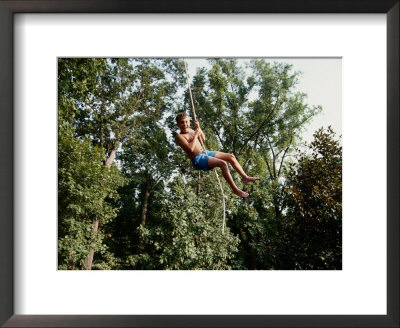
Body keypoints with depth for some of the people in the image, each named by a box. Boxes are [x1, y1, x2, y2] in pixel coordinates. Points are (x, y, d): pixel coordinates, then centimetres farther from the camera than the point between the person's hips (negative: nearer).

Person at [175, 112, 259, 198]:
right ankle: (235, 189, -20)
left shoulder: (190, 130, 13)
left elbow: (203, 139, 23)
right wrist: (195, 135, -15)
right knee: (222, 163, -29)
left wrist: (198, 128, 9)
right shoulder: (179, 136, -12)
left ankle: (245, 177, 16)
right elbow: (190, 149, -25)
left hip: (205, 153, 9)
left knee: (231, 157, 5)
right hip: (198, 159, -9)